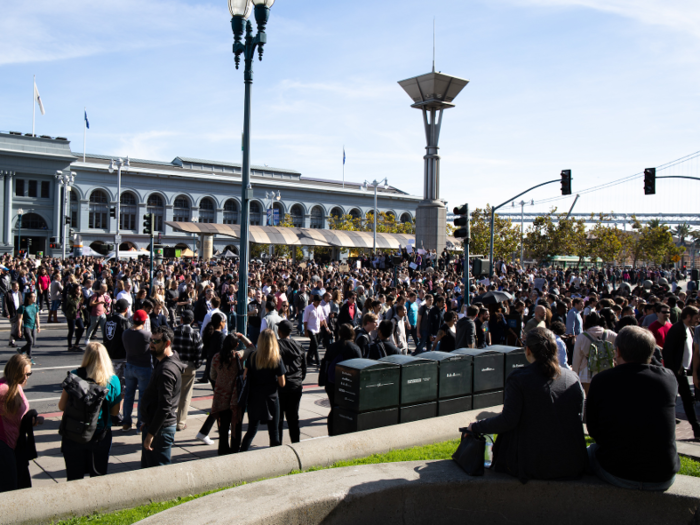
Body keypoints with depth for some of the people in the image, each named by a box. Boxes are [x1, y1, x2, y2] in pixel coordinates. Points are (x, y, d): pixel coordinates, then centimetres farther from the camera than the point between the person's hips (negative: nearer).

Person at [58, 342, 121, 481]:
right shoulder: (113, 381, -9)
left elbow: (62, 406, -6)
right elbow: (115, 412, -2)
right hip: (101, 436, 1)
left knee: (74, 479, 15)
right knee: (98, 477, 17)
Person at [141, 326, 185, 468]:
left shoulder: (166, 370, -22)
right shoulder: (162, 363, 11)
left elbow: (165, 406, -25)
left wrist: (151, 433, -22)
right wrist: (147, 423, 20)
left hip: (161, 428, -10)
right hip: (153, 424, 10)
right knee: (146, 468, 17)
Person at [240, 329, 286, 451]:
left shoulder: (252, 357, -5)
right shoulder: (277, 359, -12)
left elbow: (245, 376, -1)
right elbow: (282, 384, -9)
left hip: (254, 399, 3)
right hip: (271, 399, -3)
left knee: (251, 431, 17)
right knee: (274, 432, 9)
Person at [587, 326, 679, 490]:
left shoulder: (601, 380, -12)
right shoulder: (669, 378, -7)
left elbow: (593, 430, -5)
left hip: (616, 475, -2)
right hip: (663, 479, 2)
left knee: (591, 451, 29)